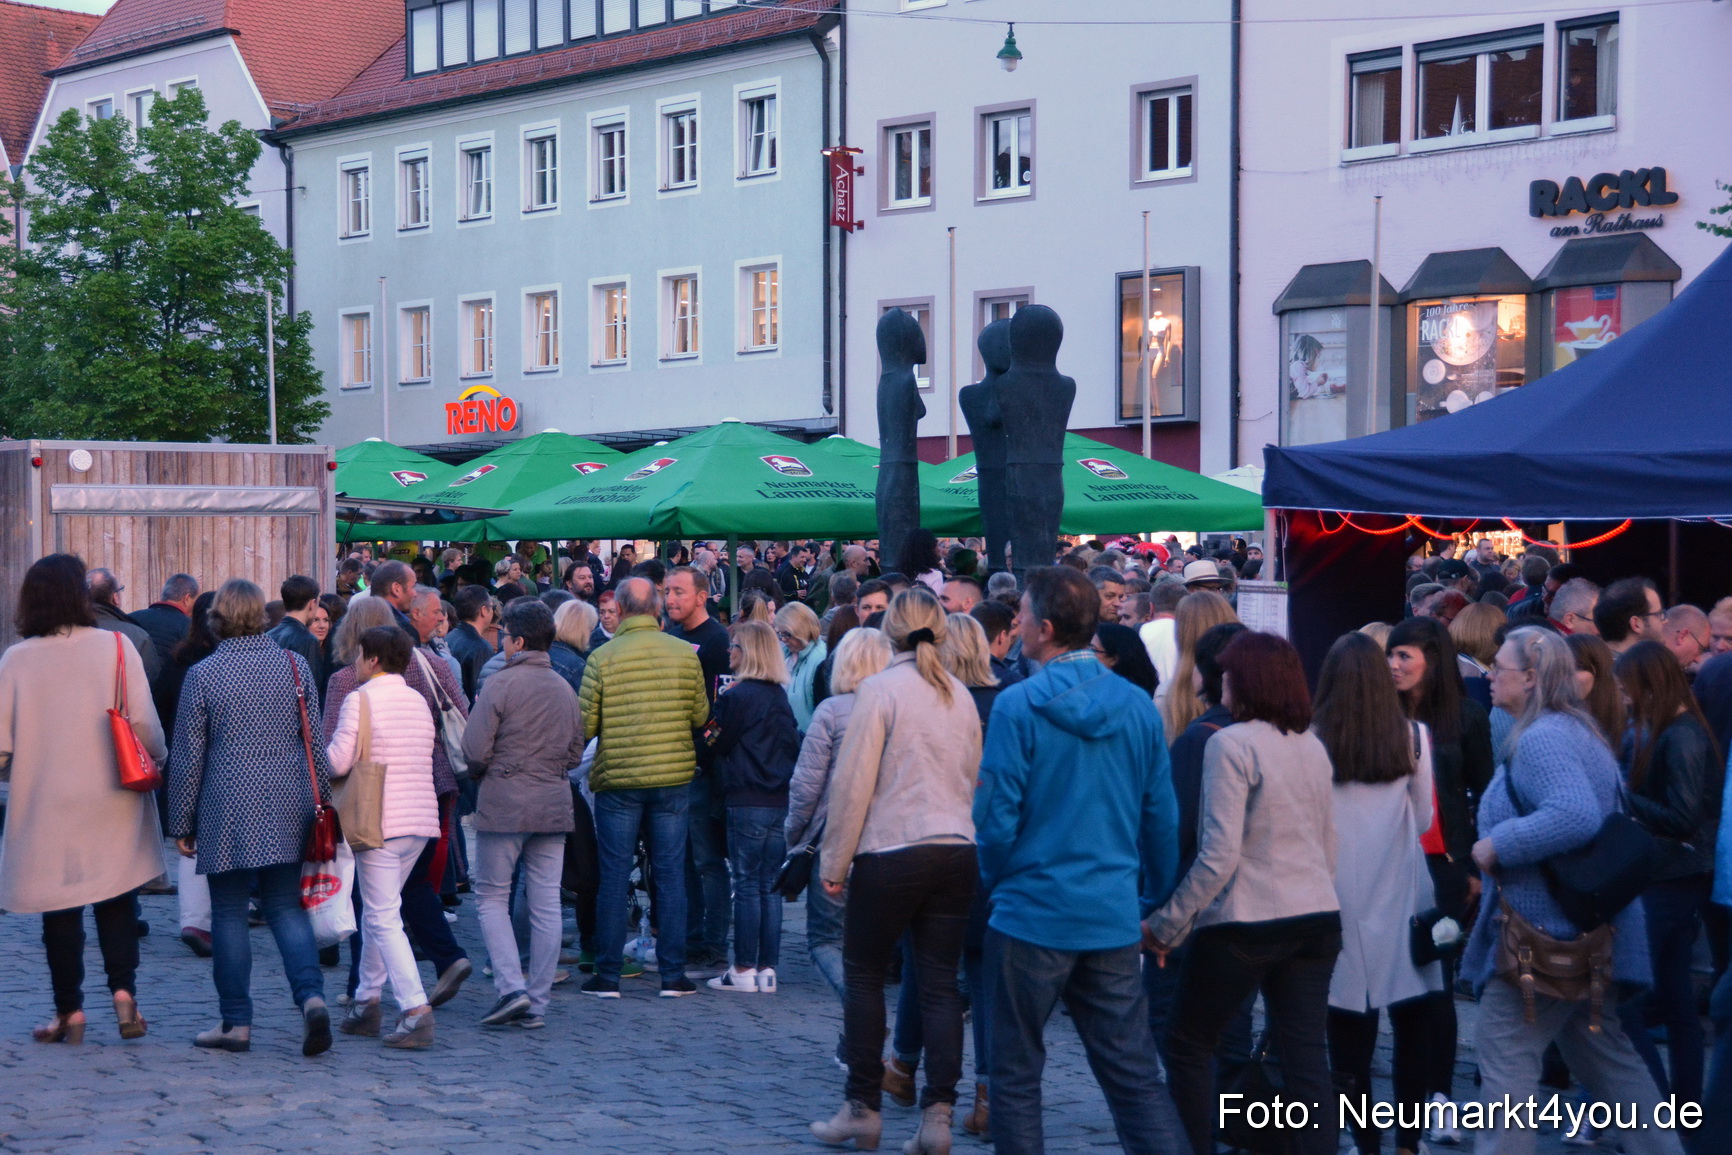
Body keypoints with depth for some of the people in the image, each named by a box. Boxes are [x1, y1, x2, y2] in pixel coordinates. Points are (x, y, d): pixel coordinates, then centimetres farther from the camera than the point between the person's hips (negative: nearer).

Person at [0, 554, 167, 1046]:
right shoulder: (117, 646, -7)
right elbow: (145, 725, -9)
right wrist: (157, 763, 9)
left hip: (45, 803, 0)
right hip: (112, 803, 0)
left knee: (59, 908, 9)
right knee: (117, 902, 13)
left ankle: (69, 1010, 12)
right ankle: (124, 991, -1)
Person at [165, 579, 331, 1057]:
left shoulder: (202, 675, -4)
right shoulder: (295, 666, 4)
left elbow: (187, 758, -1)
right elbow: (316, 744, 7)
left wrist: (181, 824, 7)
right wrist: (321, 802, 16)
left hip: (228, 811, -3)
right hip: (289, 809, 3)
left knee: (229, 913, 6)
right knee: (286, 907, 9)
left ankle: (236, 1023, 9)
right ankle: (312, 996, -11)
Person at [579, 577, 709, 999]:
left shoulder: (602, 658, -8)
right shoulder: (685, 654, -2)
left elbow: (586, 725, -7)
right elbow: (700, 715, 3)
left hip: (617, 779, -1)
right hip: (674, 777, 1)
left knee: (614, 877, 5)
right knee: (670, 874, 7)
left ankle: (607, 976, 9)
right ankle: (673, 975, 8)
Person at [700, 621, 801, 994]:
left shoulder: (735, 697, -11)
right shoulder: (781, 697, 9)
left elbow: (712, 746, -3)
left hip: (747, 802, -6)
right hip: (781, 801, 6)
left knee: (747, 885, -1)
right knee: (769, 886, 9)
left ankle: (744, 970, 2)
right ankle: (767, 969, 11)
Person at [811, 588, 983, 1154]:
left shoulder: (880, 689, -8)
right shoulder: (960, 695, 9)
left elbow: (853, 782, -10)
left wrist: (834, 861, -3)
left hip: (891, 852, -5)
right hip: (957, 850, 5)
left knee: (865, 977, 8)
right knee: (939, 983, 5)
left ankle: (863, 1108, 12)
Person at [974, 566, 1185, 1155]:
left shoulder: (1017, 705, -12)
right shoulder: (1139, 706, 1)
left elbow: (997, 815, -11)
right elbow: (1162, 817, 4)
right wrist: (1156, 899, 16)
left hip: (1033, 913, -4)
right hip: (1115, 917, 4)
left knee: (1015, 1075, 10)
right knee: (1136, 1077, 8)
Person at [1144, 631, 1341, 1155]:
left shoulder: (1231, 743, -13)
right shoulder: (1313, 747, 9)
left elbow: (1220, 853, -18)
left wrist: (1166, 925, -12)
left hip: (1245, 924, -7)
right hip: (1317, 920, 7)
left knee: (1187, 1045, 10)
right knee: (1306, 1058, 6)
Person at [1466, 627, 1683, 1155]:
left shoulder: (1539, 738, -18)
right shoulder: (1576, 730, 14)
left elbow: (1575, 816, -33)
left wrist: (1498, 845, -23)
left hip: (1546, 928, -10)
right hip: (1588, 927, 10)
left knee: (1503, 1050, -4)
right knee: (1602, 1053, 18)